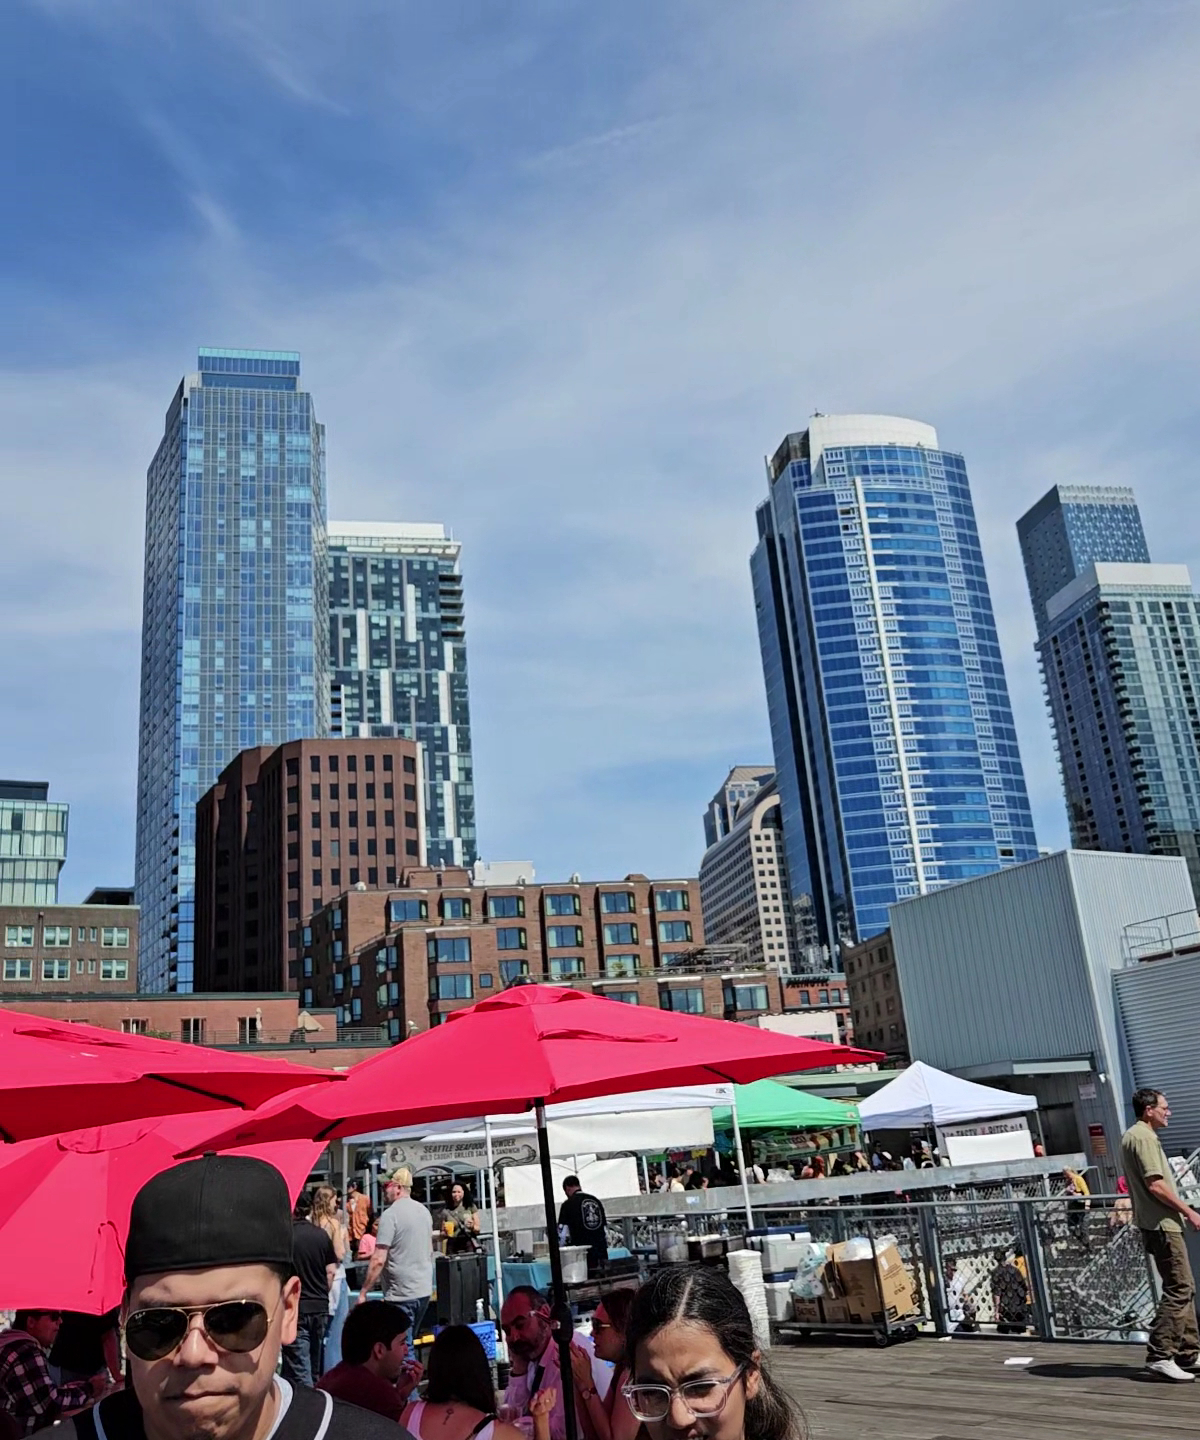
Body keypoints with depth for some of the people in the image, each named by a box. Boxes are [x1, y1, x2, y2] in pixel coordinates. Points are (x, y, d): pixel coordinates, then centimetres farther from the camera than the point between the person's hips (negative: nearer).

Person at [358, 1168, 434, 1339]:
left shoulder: (390, 1215, -14)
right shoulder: (424, 1211, 9)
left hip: (402, 1294, -8)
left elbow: (379, 1260, -18)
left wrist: (363, 1292, -11)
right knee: (410, 1341, 17)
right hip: (425, 1289, 8)